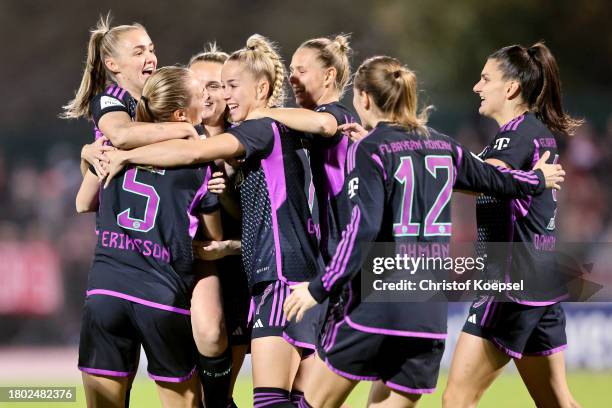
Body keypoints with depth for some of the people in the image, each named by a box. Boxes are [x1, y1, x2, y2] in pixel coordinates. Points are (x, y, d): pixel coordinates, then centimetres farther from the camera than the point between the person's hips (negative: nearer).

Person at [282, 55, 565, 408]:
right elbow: (491, 178, 31)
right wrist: (537, 180, 52)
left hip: (373, 306, -6)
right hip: (430, 314, 6)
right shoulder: (444, 147, 13)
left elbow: (363, 227, -17)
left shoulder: (369, 150, -5)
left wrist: (319, 289, -14)